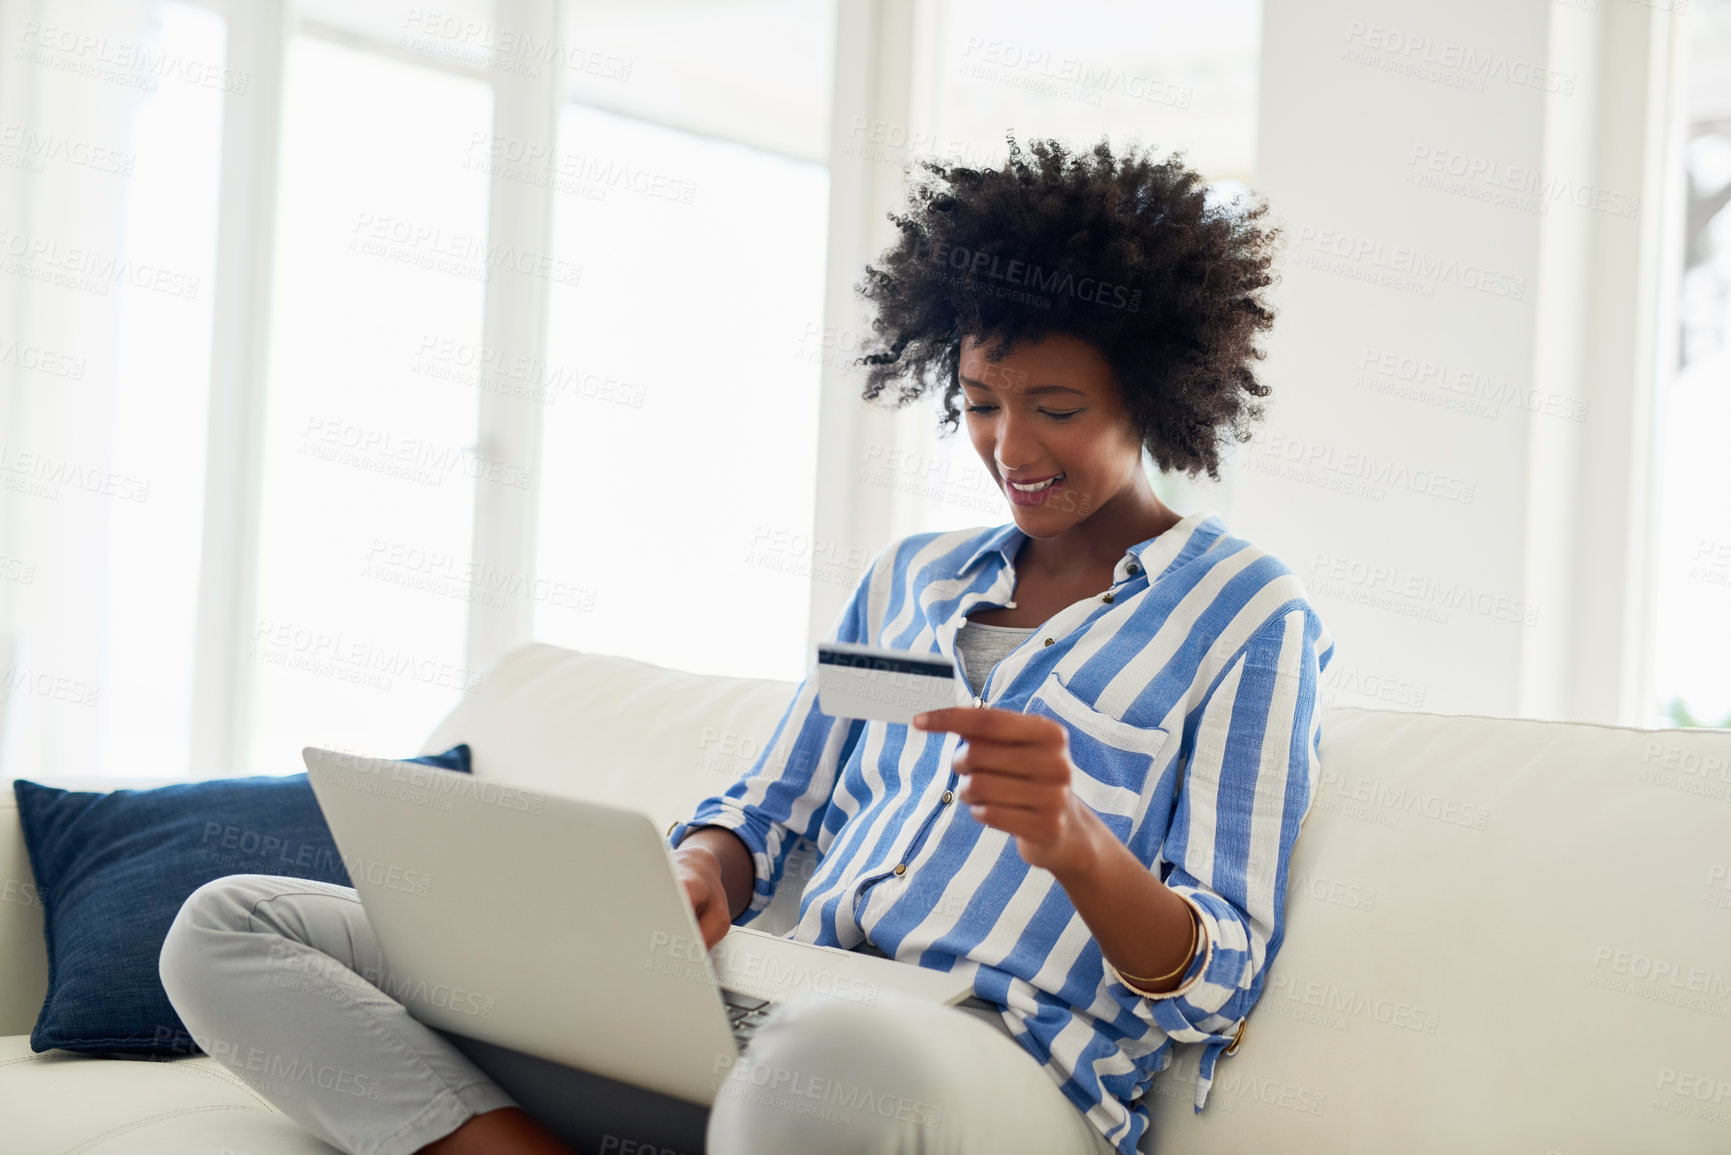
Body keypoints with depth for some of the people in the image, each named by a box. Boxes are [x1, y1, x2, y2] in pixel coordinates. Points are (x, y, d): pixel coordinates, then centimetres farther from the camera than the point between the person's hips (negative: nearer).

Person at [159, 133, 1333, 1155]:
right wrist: (696, 875, -3)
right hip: (773, 1012, 7)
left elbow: (1216, 988, 0)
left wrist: (1073, 839, -21)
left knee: (836, 1058, -49)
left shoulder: (1249, 615, 7)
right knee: (231, 928, -5)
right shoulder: (907, 578, 26)